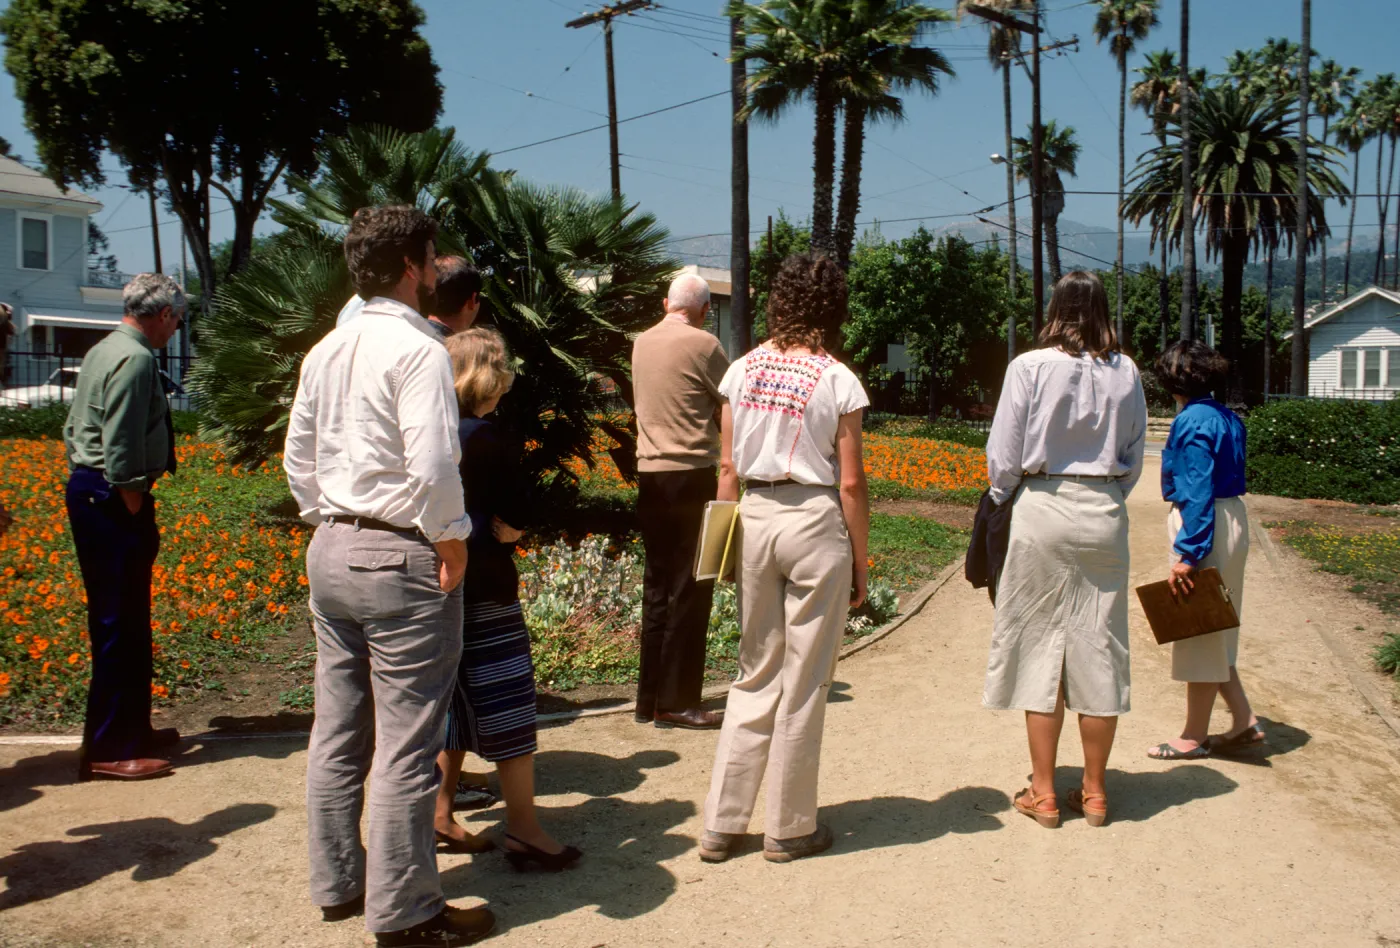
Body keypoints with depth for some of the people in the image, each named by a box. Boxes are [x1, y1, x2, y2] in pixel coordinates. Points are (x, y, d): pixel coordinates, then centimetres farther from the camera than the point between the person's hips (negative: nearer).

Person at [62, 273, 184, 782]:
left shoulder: (102, 351, 15)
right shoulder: (135, 359, -16)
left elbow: (75, 429, 18)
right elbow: (121, 448, -23)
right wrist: (136, 515, -16)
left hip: (86, 488, 10)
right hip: (112, 498, -10)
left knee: (120, 621, 17)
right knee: (120, 626, -4)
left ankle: (131, 731, 29)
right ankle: (111, 751, 3)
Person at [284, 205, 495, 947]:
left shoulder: (326, 350, 10)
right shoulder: (417, 349, -15)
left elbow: (298, 457, 15)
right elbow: (432, 465, -24)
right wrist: (452, 540, -11)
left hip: (330, 551, 9)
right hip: (401, 558, -8)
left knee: (337, 732, 17)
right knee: (406, 746, 1)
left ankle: (337, 883, 32)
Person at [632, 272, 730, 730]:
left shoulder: (642, 343, 11)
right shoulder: (702, 344, -9)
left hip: (649, 474, 7)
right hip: (691, 473, -7)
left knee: (657, 586, 12)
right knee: (690, 589, -1)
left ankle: (649, 698, 17)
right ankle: (676, 703, 3)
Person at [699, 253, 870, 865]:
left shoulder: (742, 371, 3)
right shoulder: (837, 380, -7)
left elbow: (728, 469, 5)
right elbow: (851, 482, -7)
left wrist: (727, 542, 14)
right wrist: (860, 562, 2)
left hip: (754, 517, 4)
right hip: (815, 521, -4)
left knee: (755, 676, 15)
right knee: (803, 683, 8)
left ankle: (721, 825, 18)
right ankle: (789, 828, 20)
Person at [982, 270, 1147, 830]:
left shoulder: (1031, 367, -8)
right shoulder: (1126, 373, 3)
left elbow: (1004, 455, -5)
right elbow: (1134, 457, 10)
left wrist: (1002, 501, 12)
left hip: (1042, 508, -3)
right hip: (1105, 515, 3)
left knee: (1041, 643, 5)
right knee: (1099, 647, 9)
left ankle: (1043, 794, 12)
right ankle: (1094, 793, 18)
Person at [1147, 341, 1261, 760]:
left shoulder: (1192, 422, -17)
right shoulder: (1227, 418, 10)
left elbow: (1197, 491, -21)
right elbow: (1229, 479, 15)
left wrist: (1187, 553, -21)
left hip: (1205, 528, -9)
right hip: (1232, 521, 9)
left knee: (1199, 631, 2)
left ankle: (1194, 737, 14)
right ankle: (1244, 720, 23)